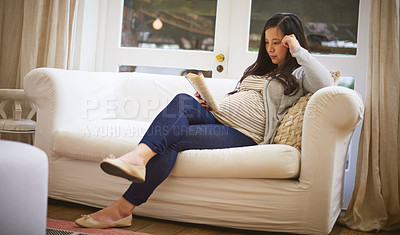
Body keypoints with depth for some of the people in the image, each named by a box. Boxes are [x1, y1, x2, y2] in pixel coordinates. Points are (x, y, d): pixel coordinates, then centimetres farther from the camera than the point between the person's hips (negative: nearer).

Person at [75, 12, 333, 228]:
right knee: (183, 100, -28)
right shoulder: (259, 69, 31)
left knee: (174, 136, -27)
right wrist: (210, 103, 13)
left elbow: (326, 83, -12)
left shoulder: (299, 75, 10)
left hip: (244, 135, -6)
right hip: (216, 117, 6)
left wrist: (298, 51, -7)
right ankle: (139, 156, -46)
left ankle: (124, 208, -33)